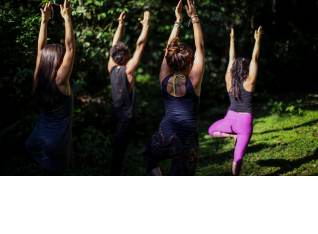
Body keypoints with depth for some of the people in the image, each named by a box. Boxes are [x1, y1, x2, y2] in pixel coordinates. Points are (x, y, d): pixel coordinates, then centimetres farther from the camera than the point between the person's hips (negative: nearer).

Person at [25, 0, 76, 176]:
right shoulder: (60, 81, -23)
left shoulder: (39, 79, -6)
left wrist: (44, 20, 2)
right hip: (55, 142, -6)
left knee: (46, 170, 21)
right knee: (54, 172, 8)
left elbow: (41, 49, 1)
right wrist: (67, 18, -22)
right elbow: (70, 49, -25)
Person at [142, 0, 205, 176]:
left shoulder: (165, 80, -6)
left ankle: (156, 174, 12)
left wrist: (178, 21, 8)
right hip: (187, 140, -3)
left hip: (164, 137, 3)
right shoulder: (193, 82, -14)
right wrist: (194, 18, -5)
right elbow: (200, 48, -8)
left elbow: (169, 49, 4)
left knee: (148, 154, 34)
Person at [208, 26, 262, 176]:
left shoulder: (229, 80, -3)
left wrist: (232, 39, 17)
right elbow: (255, 59, -6)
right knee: (238, 156, 3)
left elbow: (232, 59, 8)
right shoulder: (249, 82, -12)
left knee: (212, 131, 32)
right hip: (245, 121, -2)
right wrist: (257, 39, 0)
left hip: (230, 118, 2)